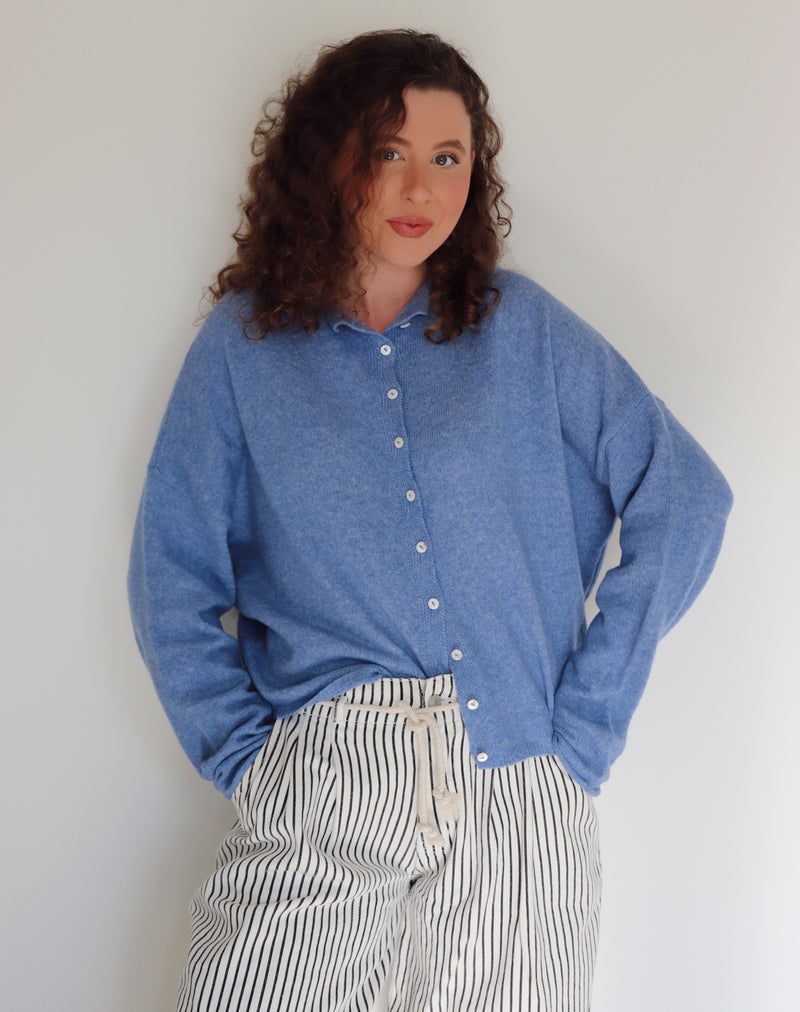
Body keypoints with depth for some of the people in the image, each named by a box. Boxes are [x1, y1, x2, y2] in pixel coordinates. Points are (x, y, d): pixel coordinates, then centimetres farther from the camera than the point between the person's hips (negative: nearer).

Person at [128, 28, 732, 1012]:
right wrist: (243, 753, -2)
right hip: (320, 793, 0)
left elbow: (686, 499, 3)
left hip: (520, 792, 1)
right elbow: (173, 581, 8)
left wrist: (589, 717, -1)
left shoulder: (524, 328, 6)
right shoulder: (242, 346, 6)